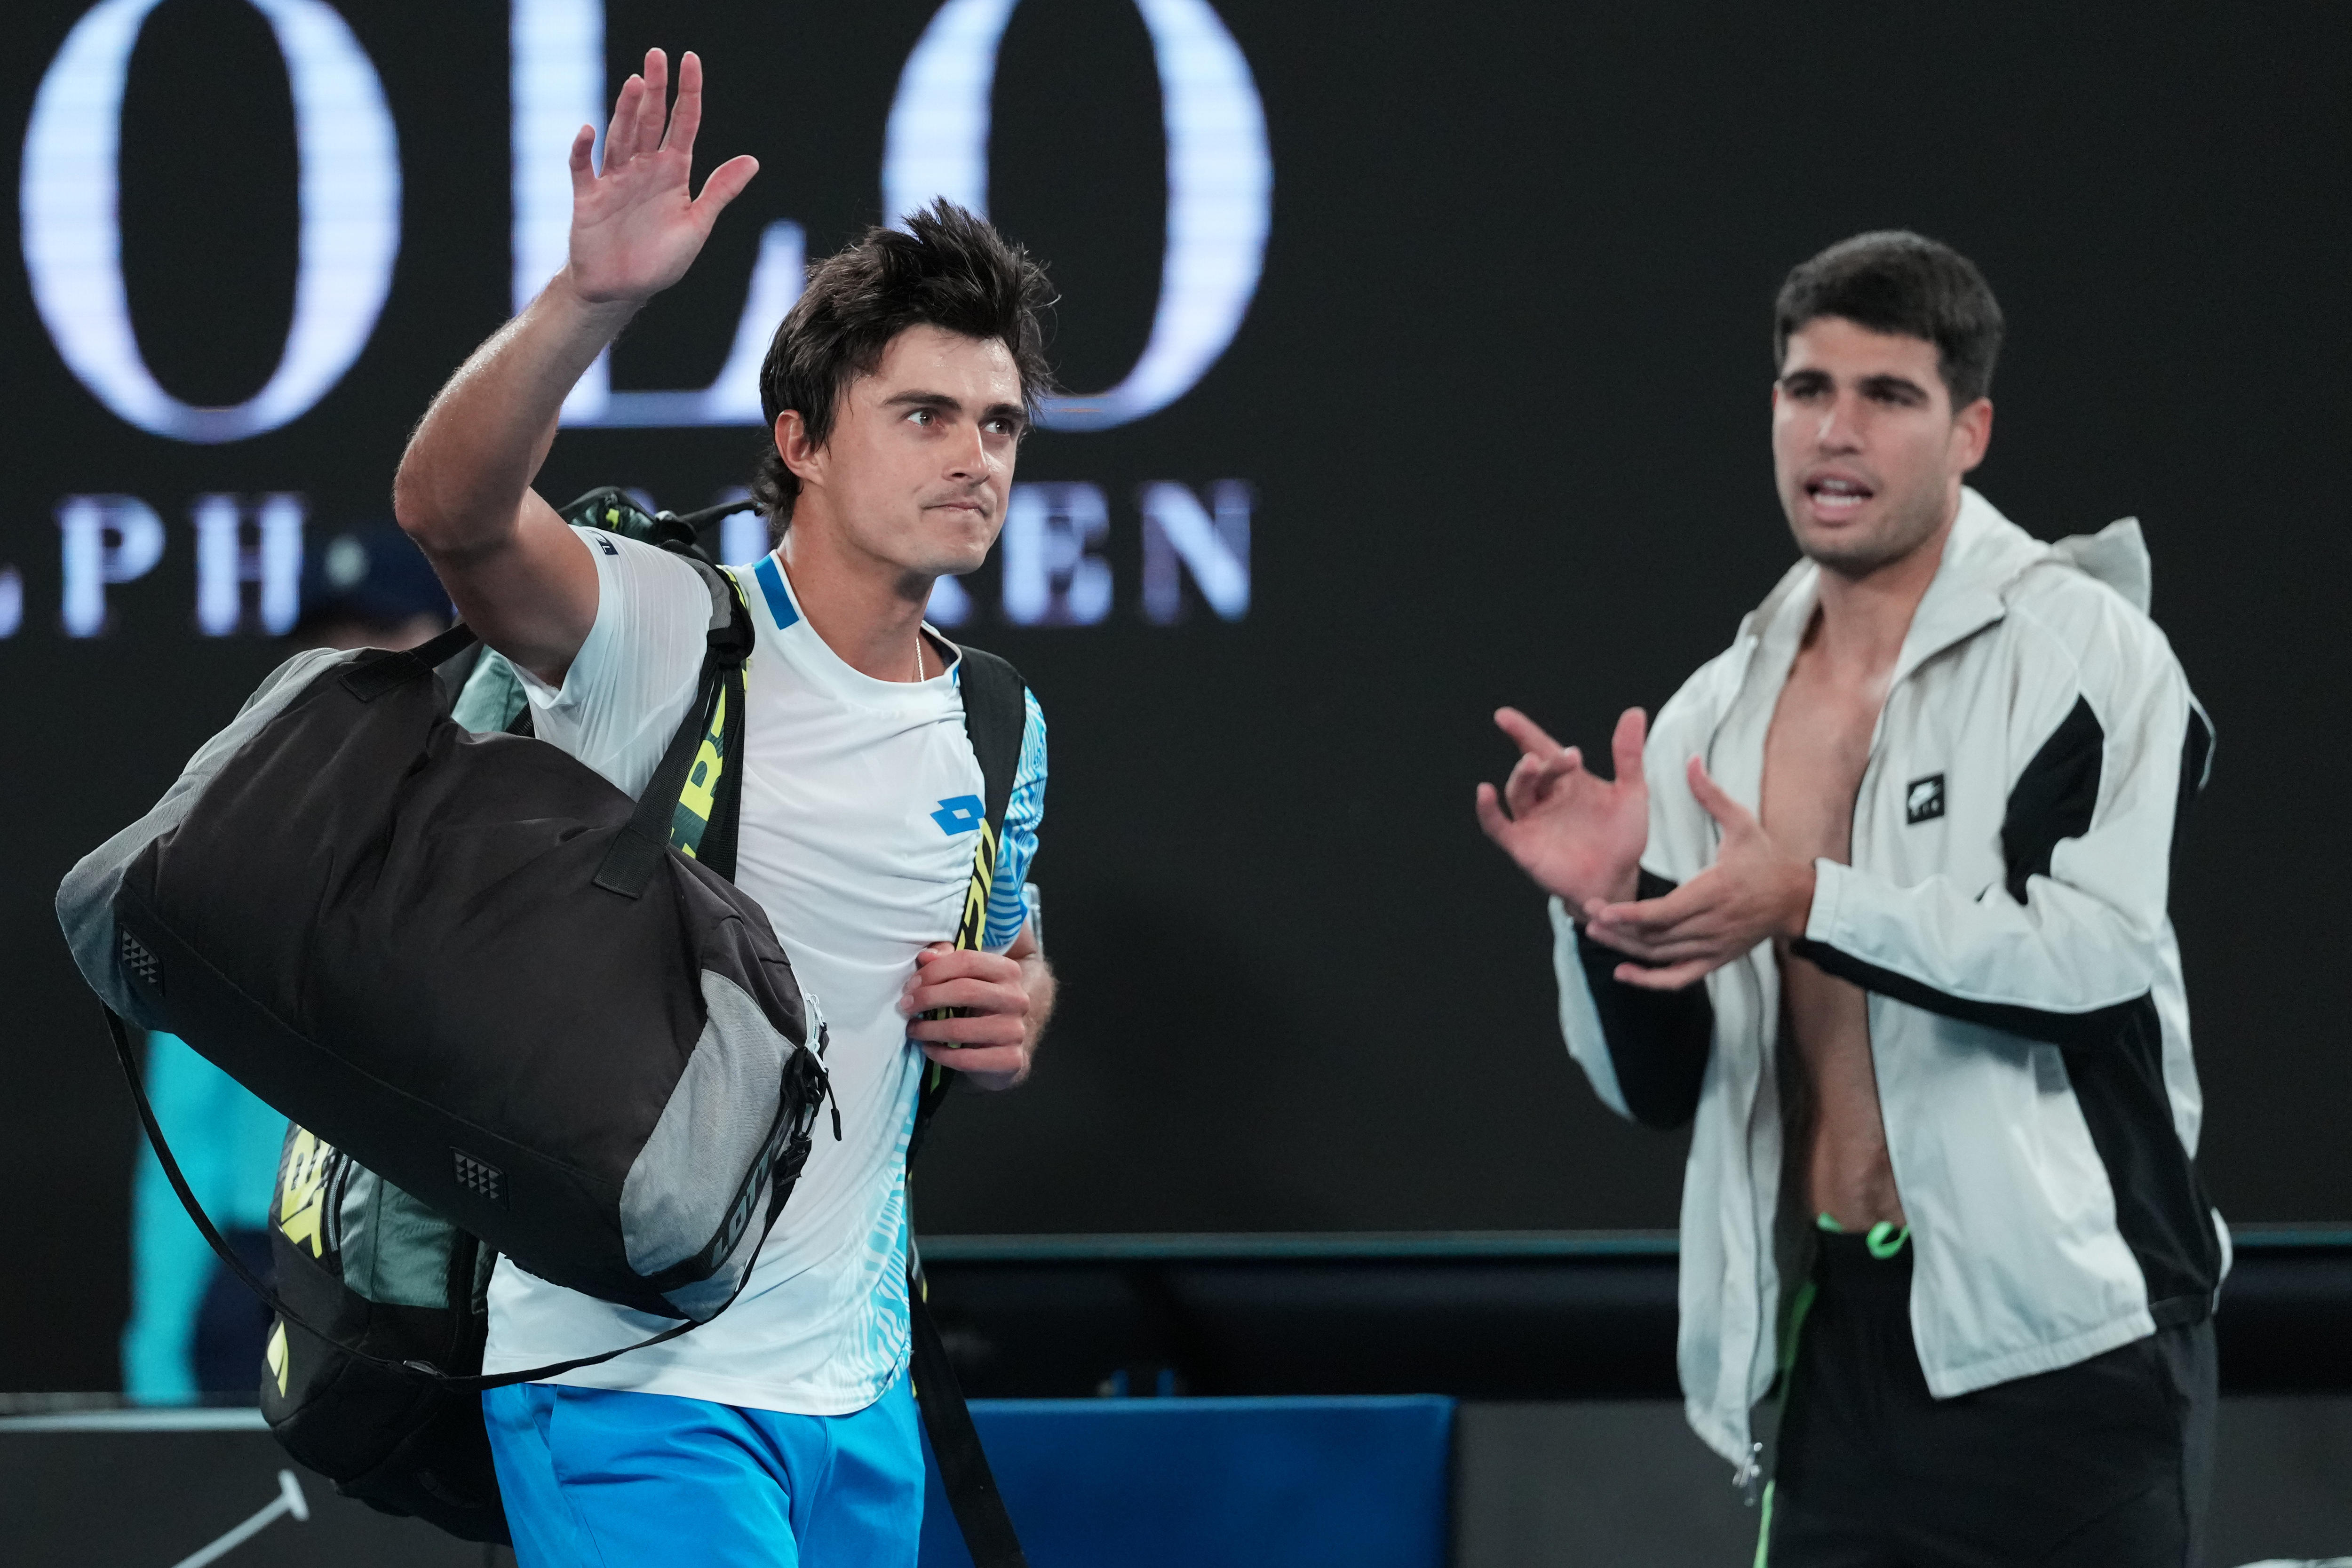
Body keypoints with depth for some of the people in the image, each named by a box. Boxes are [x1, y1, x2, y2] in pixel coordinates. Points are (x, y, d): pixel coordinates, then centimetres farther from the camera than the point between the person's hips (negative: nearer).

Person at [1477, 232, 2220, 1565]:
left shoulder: (2080, 647, -4)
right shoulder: (1715, 718, 12)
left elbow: (2097, 953, -18)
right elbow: (1658, 1084, 13)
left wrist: (1812, 904, -24)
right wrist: (1604, 909, -6)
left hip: (2066, 1346, -5)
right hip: (1846, 1343, 5)